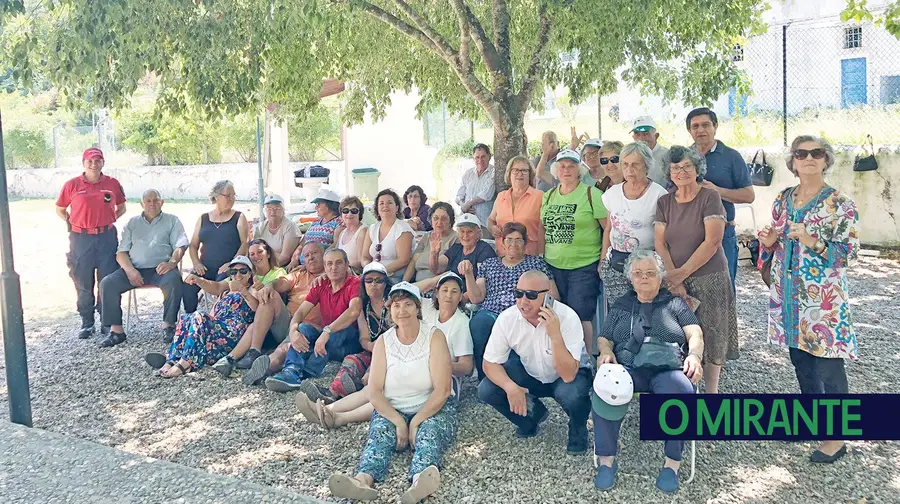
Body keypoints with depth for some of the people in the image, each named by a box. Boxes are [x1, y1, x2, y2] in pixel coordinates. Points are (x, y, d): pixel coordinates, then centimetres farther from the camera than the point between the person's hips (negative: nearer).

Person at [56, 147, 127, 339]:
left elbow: (121, 208, 16)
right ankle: (87, 323, 18)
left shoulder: (112, 184, 2)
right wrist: (72, 223, 0)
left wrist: (109, 221, 3)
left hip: (106, 238, 1)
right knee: (83, 284, 6)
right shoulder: (72, 185, -1)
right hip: (81, 239, 0)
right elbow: (60, 209, 11)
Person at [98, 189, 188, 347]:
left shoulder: (172, 220, 14)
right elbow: (121, 252, 12)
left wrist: (172, 262, -21)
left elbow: (180, 246, 1)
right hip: (134, 269, 3)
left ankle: (168, 325, -24)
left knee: (174, 280, -35)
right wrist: (129, 270, -8)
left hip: (160, 269, -3)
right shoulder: (132, 223, 19)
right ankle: (116, 330, -17)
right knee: (107, 283, -21)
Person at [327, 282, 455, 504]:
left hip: (433, 409, -2)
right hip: (392, 410, 3)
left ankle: (420, 481, -61)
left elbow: (442, 390, -12)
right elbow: (374, 392, -3)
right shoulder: (383, 342, 3)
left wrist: (416, 422, -18)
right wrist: (399, 422, -17)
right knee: (380, 433, -27)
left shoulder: (434, 336, -5)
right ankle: (363, 479, -54)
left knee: (428, 432, -32)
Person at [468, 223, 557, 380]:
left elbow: (553, 296, 14)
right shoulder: (489, 264, 26)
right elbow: (476, 298, 18)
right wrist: (468, 274, 5)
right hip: (491, 313, 2)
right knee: (478, 323, -35)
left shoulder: (536, 263, 21)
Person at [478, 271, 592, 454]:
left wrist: (555, 334, -47)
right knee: (486, 390, -18)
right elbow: (489, 362, -13)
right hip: (529, 374, 4)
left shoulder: (567, 317, -31)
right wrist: (510, 387, -30)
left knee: (571, 394, -37)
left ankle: (578, 428, 1)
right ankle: (533, 414, 12)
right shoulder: (507, 318, -21)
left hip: (571, 373, -3)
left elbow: (568, 375, -37)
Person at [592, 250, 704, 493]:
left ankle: (672, 462, -19)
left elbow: (695, 334, 11)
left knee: (683, 394, -36)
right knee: (604, 392, -33)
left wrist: (694, 355, -11)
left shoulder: (675, 303, 23)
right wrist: (606, 352, -5)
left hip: (668, 368, -1)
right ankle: (606, 459, -19)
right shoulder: (620, 306, 27)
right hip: (628, 367, 1)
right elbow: (604, 338, 20)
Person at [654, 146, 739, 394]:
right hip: (675, 280, 4)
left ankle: (711, 390, 15)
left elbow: (712, 242, -14)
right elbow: (660, 244, 2)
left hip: (709, 278, -4)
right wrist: (674, 278, -10)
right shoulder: (664, 202, 7)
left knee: (710, 336, 2)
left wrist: (682, 273, -15)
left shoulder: (710, 197, -7)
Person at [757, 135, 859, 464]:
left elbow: (849, 252, -11)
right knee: (800, 359, 16)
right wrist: (769, 242, -5)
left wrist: (813, 242, -24)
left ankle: (837, 438, 12)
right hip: (788, 294, 6)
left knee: (828, 365, -2)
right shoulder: (783, 199, 8)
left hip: (823, 298, -6)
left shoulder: (840, 204, -8)